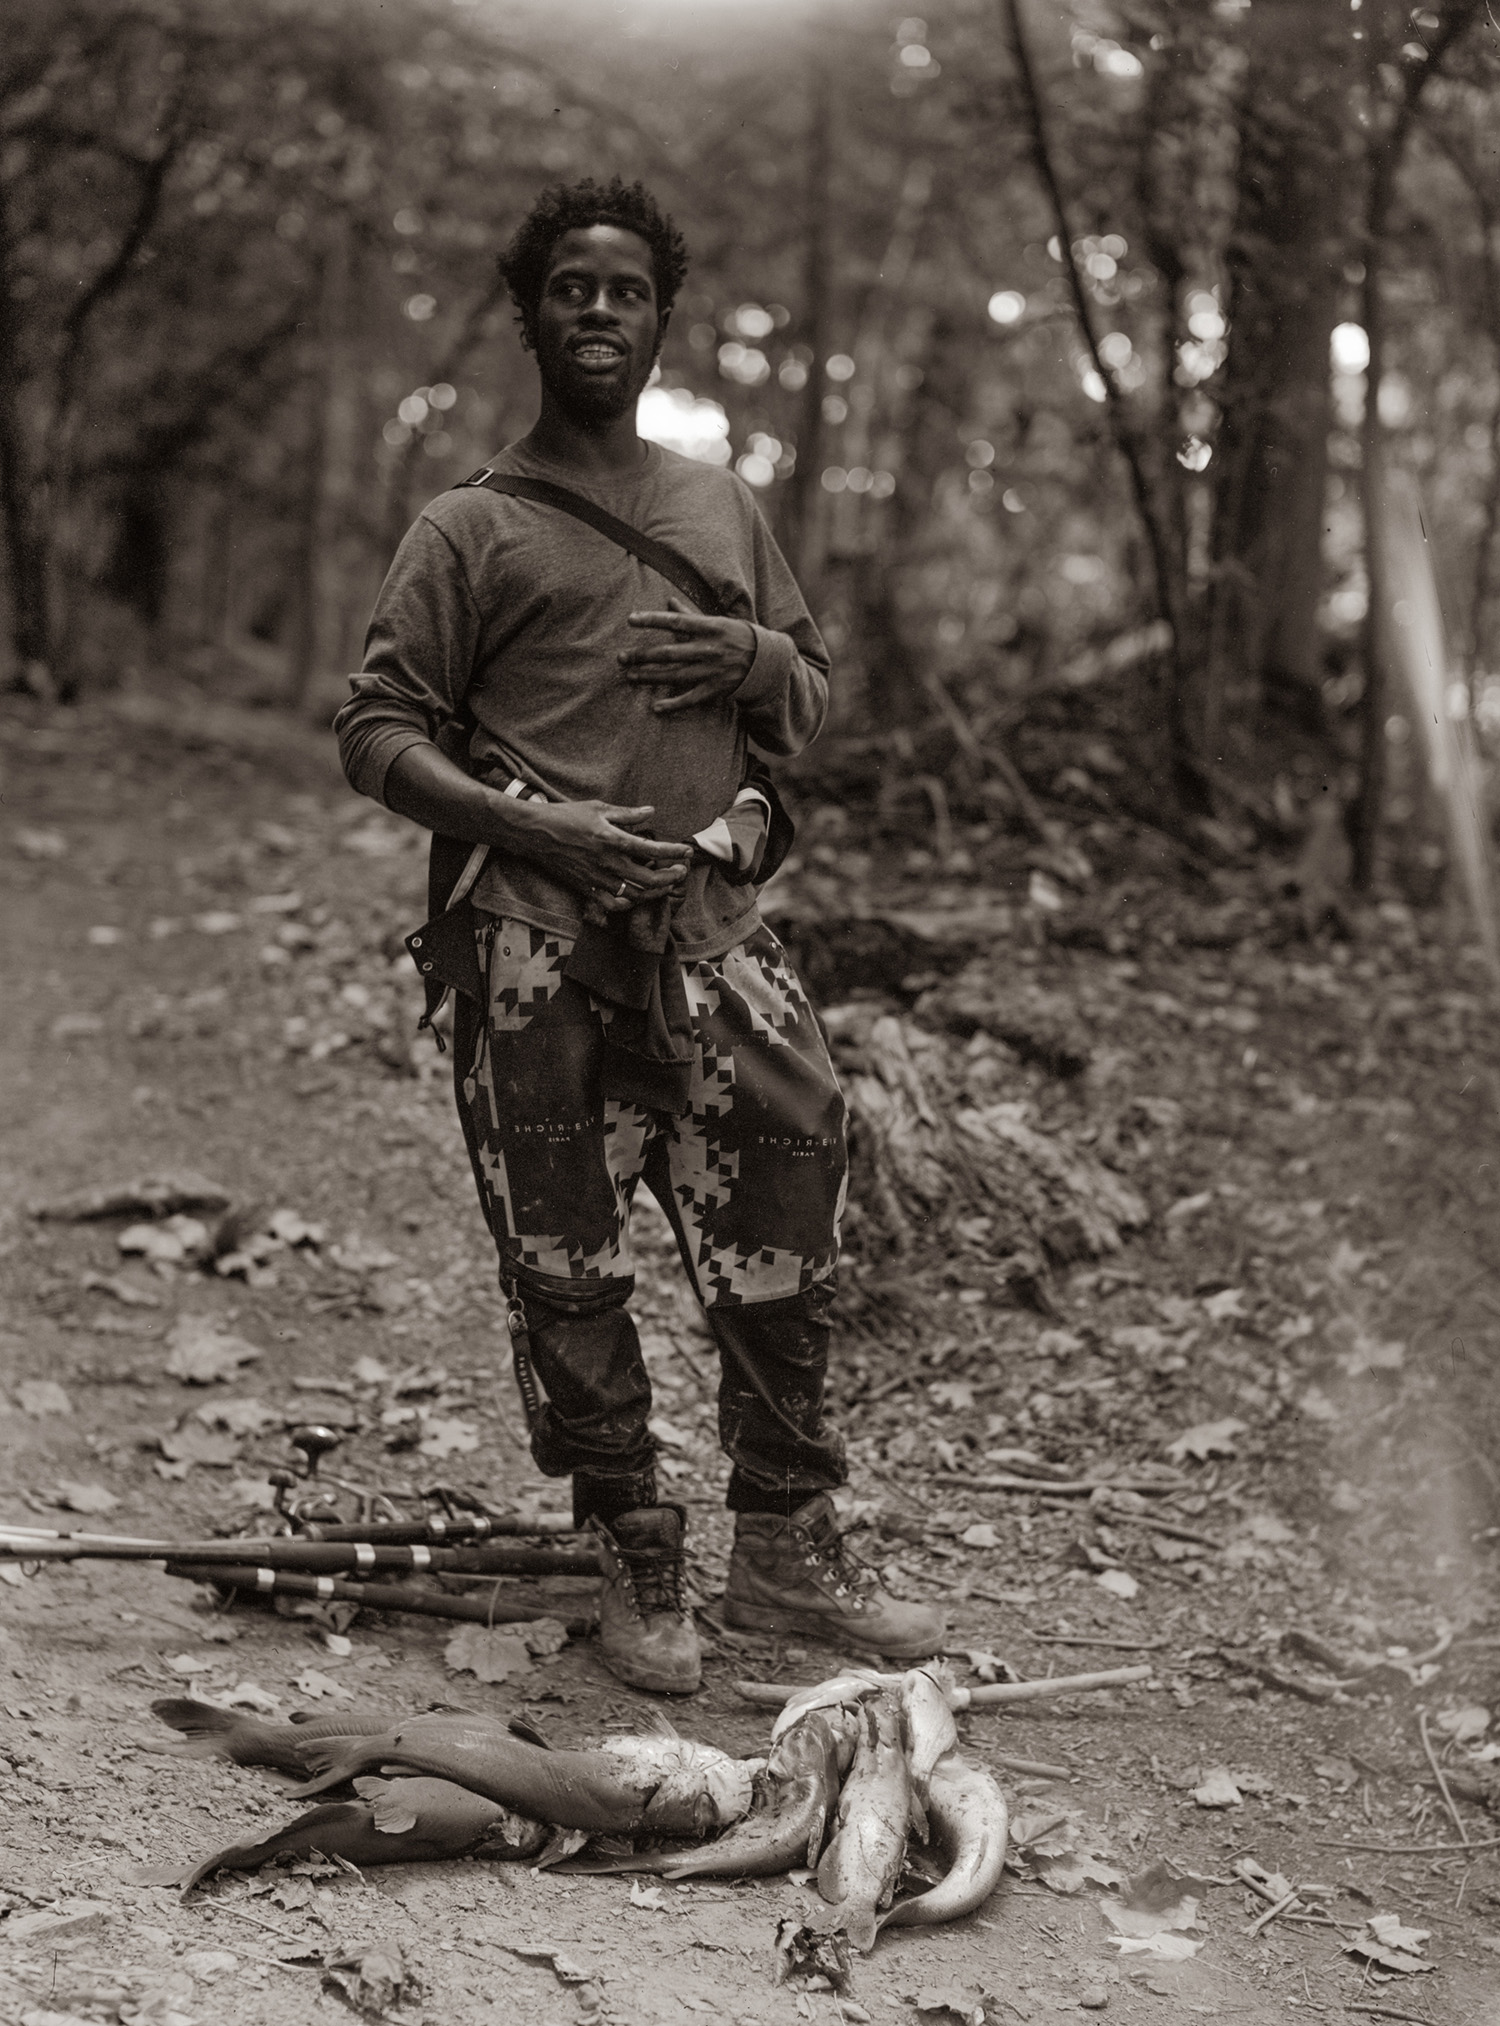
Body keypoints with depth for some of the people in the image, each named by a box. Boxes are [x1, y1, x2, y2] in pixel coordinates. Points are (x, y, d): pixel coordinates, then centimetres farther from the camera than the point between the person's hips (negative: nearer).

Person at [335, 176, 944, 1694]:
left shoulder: (724, 508, 20)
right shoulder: (469, 529, 7)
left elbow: (813, 700, 26)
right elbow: (376, 732, 1)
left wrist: (755, 657, 1)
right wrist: (533, 824, -16)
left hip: (708, 923, 3)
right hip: (539, 944, -3)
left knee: (785, 1240, 1)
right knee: (567, 1268, 1)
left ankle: (786, 1554, 16)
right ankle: (636, 1566, 16)